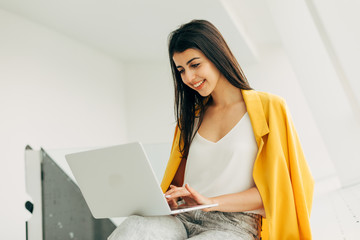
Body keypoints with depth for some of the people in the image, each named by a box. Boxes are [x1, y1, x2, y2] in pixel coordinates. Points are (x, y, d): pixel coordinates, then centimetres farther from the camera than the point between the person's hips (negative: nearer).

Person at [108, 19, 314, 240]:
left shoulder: (267, 107, 6)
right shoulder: (191, 116, 22)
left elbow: (277, 187, 0)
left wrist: (213, 202, -13)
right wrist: (164, 199, -1)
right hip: (185, 218, 5)